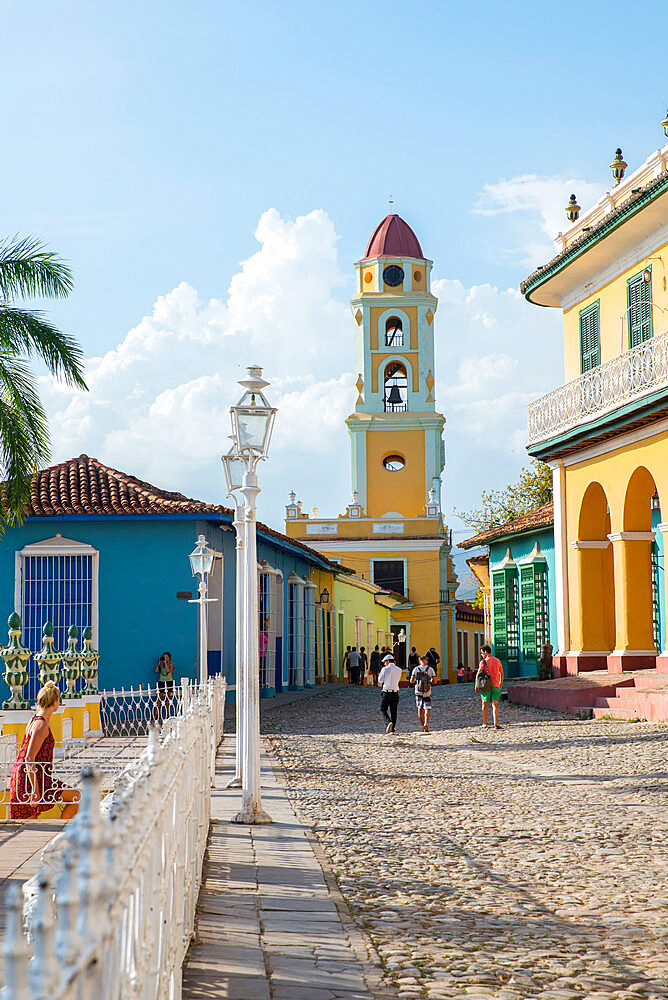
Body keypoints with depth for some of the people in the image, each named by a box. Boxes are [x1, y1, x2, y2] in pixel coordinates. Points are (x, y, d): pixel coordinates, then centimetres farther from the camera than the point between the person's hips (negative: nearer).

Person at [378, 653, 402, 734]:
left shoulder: (385, 669, -6)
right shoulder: (399, 670, 7)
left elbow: (380, 680, 0)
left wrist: (379, 676, 19)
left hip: (386, 692, -4)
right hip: (395, 693, 4)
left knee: (383, 710, 3)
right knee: (393, 711, 8)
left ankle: (389, 722, -22)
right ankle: (393, 729, 6)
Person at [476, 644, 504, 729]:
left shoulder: (483, 662, -8)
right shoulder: (497, 661, 8)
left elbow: (478, 675, -9)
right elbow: (501, 673, 19)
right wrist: (501, 683, 34)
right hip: (496, 686, 3)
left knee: (484, 705, 8)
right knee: (495, 705, 0)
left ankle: (484, 724, 9)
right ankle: (496, 723, -13)